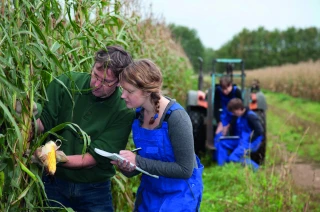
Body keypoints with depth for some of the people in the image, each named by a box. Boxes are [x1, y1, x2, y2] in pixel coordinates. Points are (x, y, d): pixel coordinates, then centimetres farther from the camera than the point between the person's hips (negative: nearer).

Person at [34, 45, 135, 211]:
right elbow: (42, 122, -12)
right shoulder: (67, 83, -11)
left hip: (95, 189, -1)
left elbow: (94, 158, -17)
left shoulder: (124, 112, -15)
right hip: (54, 181, 1)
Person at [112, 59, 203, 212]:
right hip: (149, 191, 6)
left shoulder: (176, 118, -26)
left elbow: (185, 170, -25)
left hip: (179, 193, -6)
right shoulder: (138, 114, -6)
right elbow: (143, 160, 5)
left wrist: (139, 162, -28)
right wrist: (129, 167, -17)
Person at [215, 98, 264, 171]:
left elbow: (259, 130, -26)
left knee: (233, 158, -23)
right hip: (241, 141, 10)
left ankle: (255, 168, -8)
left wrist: (249, 140, -19)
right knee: (221, 143, 4)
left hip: (251, 143, -10)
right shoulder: (240, 116, 9)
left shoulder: (250, 116, -19)